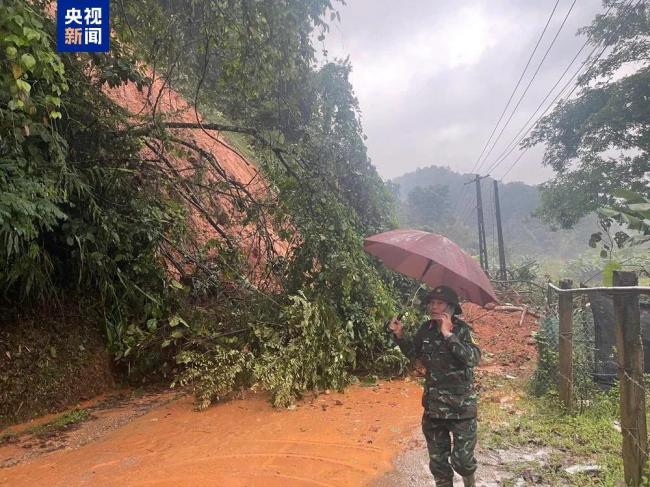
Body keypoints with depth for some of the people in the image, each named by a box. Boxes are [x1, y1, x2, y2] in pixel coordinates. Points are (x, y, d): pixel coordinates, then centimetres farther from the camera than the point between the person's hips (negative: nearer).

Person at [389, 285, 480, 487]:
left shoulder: (462, 330, -14)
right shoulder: (426, 329, -2)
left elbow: (473, 358, -30)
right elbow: (412, 352, 14)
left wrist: (448, 334, -32)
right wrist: (400, 335, -3)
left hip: (461, 406, -4)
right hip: (433, 406, 4)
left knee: (461, 458, 7)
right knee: (437, 458, 16)